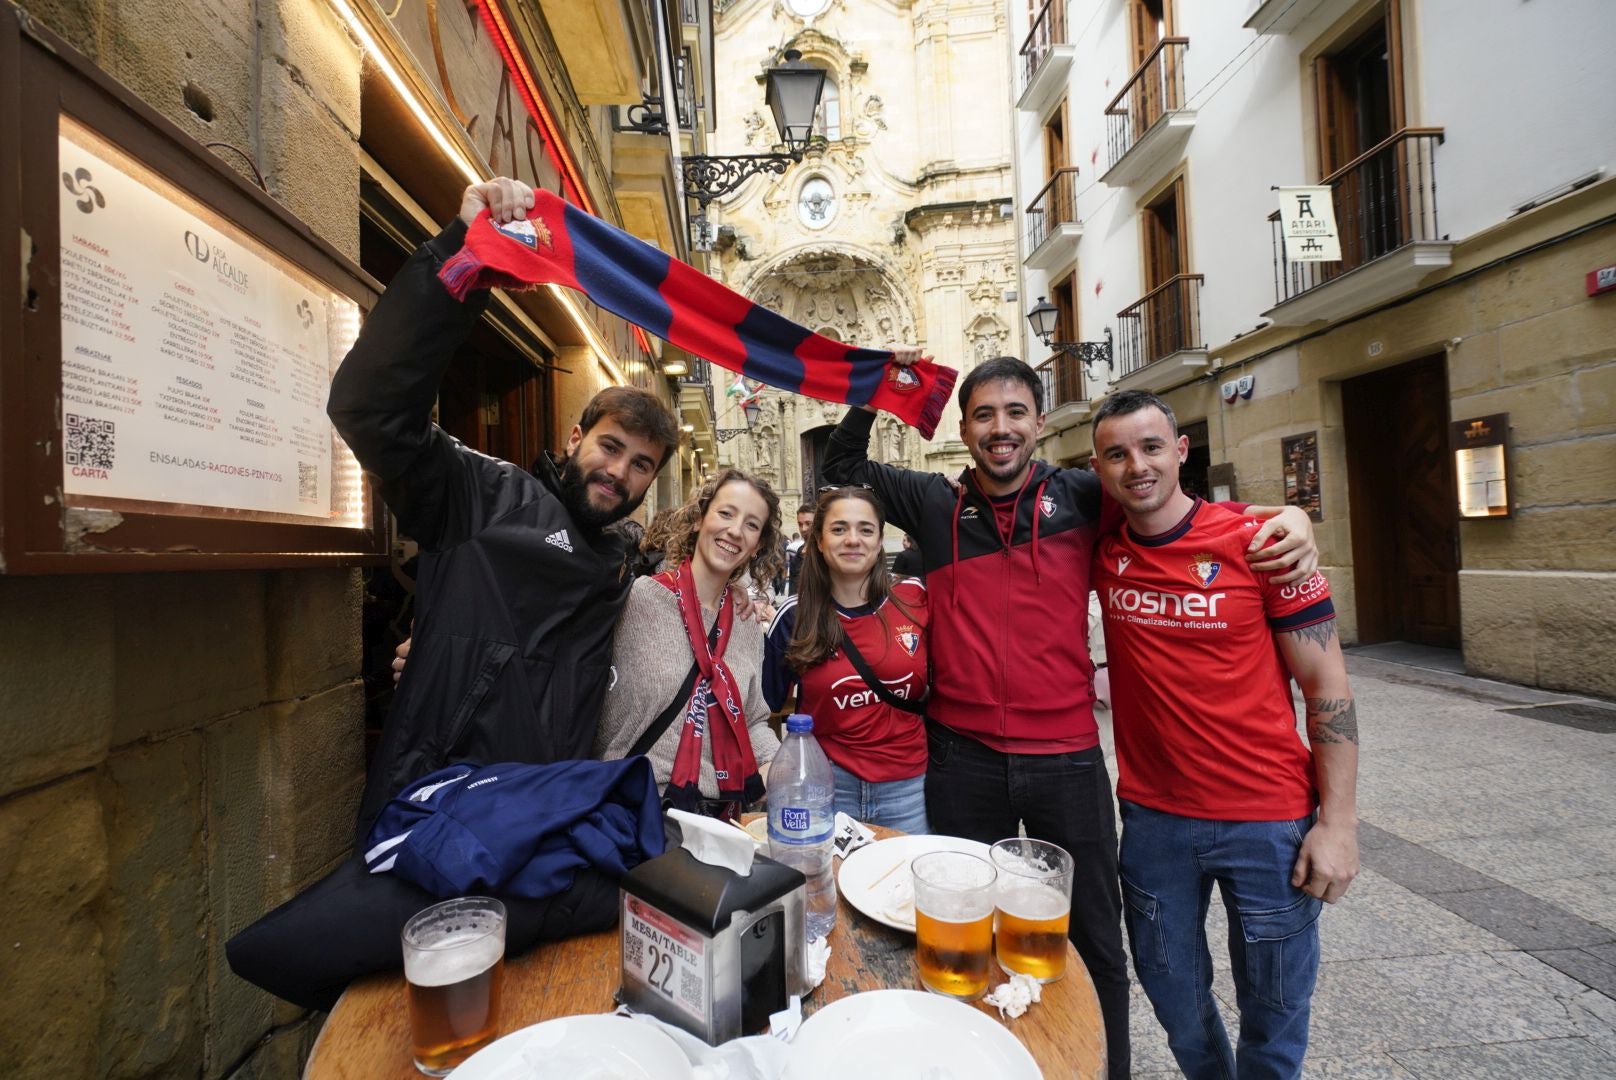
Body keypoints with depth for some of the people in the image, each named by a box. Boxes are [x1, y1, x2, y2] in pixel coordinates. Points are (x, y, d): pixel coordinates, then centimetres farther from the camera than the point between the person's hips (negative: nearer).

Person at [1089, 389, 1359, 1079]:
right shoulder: (1103, 552, -4)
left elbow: (1327, 686, -7)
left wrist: (1338, 822, -9)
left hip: (1268, 820, -2)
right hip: (1151, 816, 3)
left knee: (1273, 1011, 17)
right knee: (1173, 995, 22)